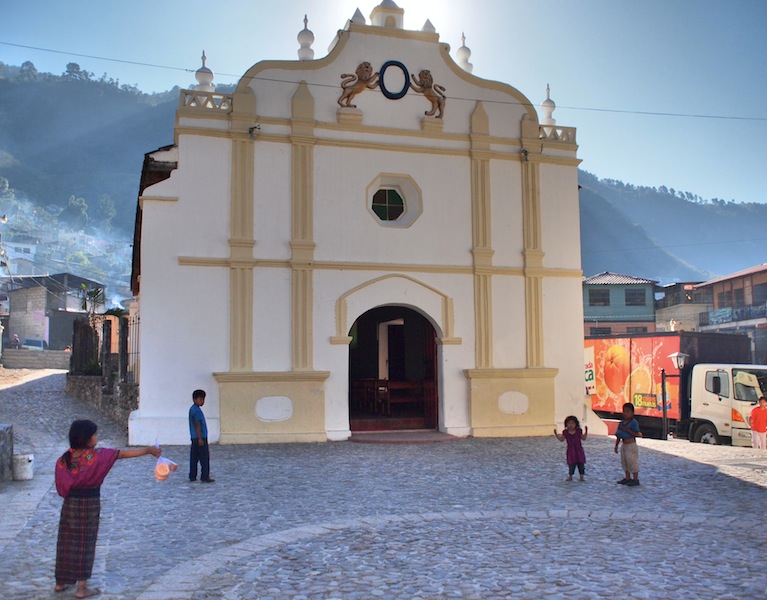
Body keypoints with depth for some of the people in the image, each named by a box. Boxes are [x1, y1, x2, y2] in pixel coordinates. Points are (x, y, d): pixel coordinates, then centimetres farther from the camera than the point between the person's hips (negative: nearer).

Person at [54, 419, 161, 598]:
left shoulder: (66, 457, -1)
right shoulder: (97, 455, -17)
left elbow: (62, 486, 2)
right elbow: (124, 454, -14)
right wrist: (148, 450, -9)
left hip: (70, 504, 5)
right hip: (89, 504, -5)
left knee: (67, 543, 16)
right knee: (84, 545, 3)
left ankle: (61, 582, 28)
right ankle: (82, 588, 8)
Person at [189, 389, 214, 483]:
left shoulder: (192, 409, 14)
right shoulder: (197, 410, -16)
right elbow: (198, 425, -19)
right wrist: (200, 438, -20)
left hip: (194, 437, 10)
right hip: (200, 437, -10)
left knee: (194, 457, 10)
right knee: (204, 458, -4)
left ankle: (192, 476, 13)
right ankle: (205, 477, -3)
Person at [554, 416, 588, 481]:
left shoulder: (578, 431, -4)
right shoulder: (565, 432, -4)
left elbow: (583, 438, 0)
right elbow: (561, 439, 0)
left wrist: (586, 431, -10)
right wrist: (556, 434, -11)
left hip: (579, 450, 0)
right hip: (571, 451, 0)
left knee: (581, 463, 4)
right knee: (571, 464, 3)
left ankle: (581, 476, 14)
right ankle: (570, 476, 14)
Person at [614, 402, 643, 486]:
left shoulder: (634, 422, -13)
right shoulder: (621, 423, 8)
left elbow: (636, 434, -21)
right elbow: (618, 436, 12)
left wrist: (626, 430, -25)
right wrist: (616, 445, 11)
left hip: (631, 445, -8)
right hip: (624, 445, 8)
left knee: (632, 462, -2)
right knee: (624, 462, 13)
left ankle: (635, 479, 8)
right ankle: (627, 478, 24)